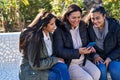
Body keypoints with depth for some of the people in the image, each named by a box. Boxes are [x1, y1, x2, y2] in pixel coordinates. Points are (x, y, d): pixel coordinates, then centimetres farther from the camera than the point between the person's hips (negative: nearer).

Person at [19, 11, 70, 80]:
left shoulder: (50, 34, 1)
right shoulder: (34, 38, -22)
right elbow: (35, 64, -21)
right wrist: (55, 60, -16)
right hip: (30, 71, -6)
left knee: (62, 67, -23)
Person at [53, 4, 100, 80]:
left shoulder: (83, 26, 6)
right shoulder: (59, 30, -12)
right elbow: (59, 52, -17)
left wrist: (89, 47, -7)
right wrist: (78, 52, -24)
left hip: (83, 60, 6)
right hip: (68, 63, -5)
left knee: (97, 74, -21)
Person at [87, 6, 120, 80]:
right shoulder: (90, 27, -9)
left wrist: (110, 58, -19)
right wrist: (94, 55, -13)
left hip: (114, 56, -1)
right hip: (99, 56, 2)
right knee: (101, 69, -30)